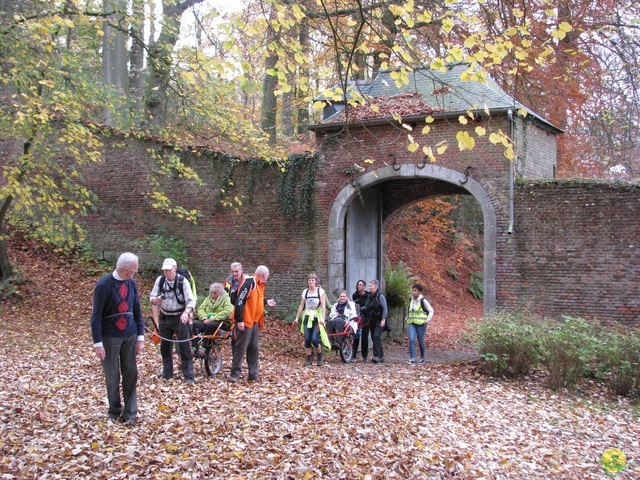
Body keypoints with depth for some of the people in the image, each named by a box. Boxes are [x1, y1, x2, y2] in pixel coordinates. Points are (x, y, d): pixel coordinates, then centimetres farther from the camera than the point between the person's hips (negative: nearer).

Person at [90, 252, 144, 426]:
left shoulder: (131, 284, 2)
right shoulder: (104, 285, -14)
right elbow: (96, 315, -11)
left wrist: (140, 337, 4)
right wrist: (98, 343, -14)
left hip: (130, 336, 4)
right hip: (110, 337, -4)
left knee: (131, 373, 4)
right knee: (112, 376, 6)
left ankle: (130, 413, 12)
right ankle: (115, 411, 22)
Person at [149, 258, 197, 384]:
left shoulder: (182, 281, -13)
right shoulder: (160, 280, -3)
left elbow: (191, 301, -15)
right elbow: (152, 298, 1)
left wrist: (186, 312, -35)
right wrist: (157, 299, -23)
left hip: (180, 318, -4)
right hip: (164, 318, 4)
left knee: (184, 346, -6)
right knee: (165, 347, 9)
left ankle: (188, 377, -2)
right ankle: (167, 375, 22)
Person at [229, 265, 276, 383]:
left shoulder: (260, 285, 14)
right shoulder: (249, 282, -15)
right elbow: (240, 301, -20)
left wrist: (266, 302, 26)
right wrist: (239, 320, -22)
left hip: (255, 321, 9)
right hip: (245, 321, -9)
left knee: (254, 348, 11)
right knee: (241, 347, -5)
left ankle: (253, 374, 17)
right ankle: (235, 373, 1)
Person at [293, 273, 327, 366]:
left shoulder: (320, 291, -3)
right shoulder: (305, 292, 8)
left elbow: (323, 305, -10)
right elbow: (301, 305, 13)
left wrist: (322, 318, -21)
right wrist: (297, 318, 11)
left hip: (317, 318, -4)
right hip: (307, 318, 4)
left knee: (314, 339, -12)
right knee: (307, 339, -4)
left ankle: (320, 357, 12)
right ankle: (309, 359, 8)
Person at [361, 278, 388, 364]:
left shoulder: (380, 296, -10)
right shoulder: (370, 297, 12)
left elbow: (385, 308, -13)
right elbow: (367, 308, 19)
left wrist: (383, 319, -20)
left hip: (379, 321, -8)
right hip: (372, 321, 8)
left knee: (376, 336, -18)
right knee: (374, 338, 6)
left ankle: (377, 356, -21)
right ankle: (381, 357, 12)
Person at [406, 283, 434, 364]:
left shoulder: (423, 301, -7)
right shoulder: (412, 300, 10)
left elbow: (431, 311, -2)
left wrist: (428, 320, -12)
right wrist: (407, 318, 15)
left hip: (421, 324, -5)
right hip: (412, 323, 5)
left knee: (420, 341, 3)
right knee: (411, 340, -10)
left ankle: (422, 358, 22)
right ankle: (412, 359, -14)